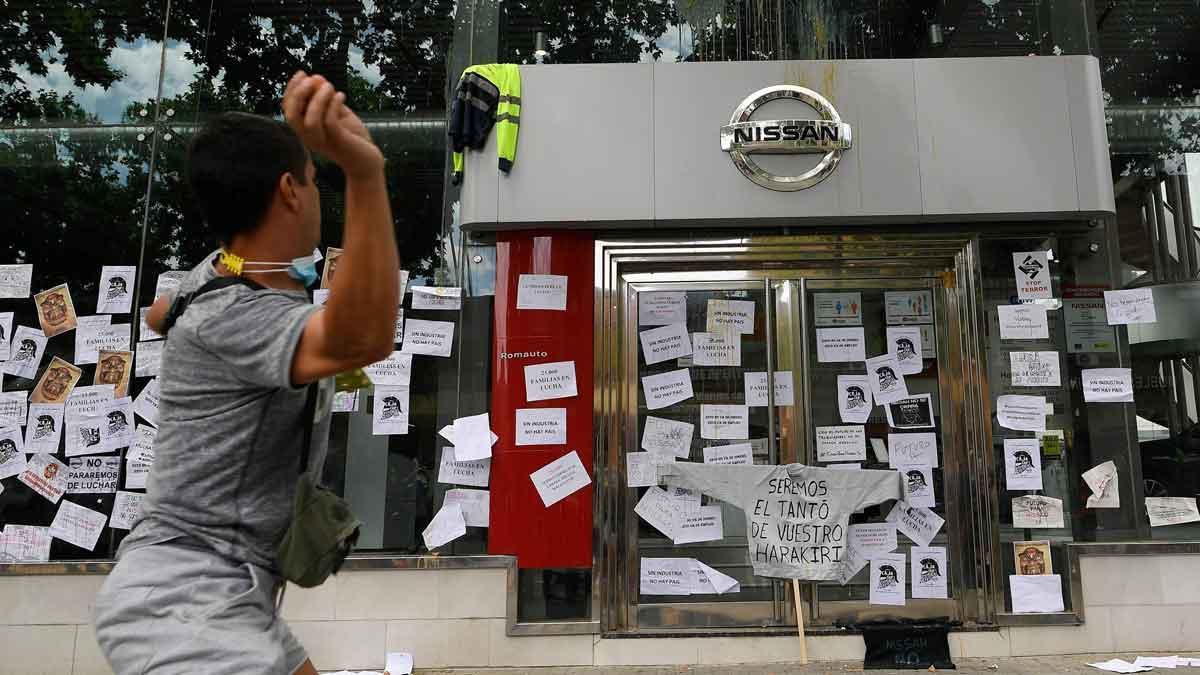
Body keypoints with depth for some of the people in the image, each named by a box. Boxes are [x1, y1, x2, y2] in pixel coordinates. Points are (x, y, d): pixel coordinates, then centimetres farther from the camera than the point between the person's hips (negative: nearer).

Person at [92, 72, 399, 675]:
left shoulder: (219, 274, 5)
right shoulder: (231, 317, -25)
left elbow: (160, 313, 29)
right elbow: (364, 338, -47)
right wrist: (363, 171, -56)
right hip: (182, 605, -10)